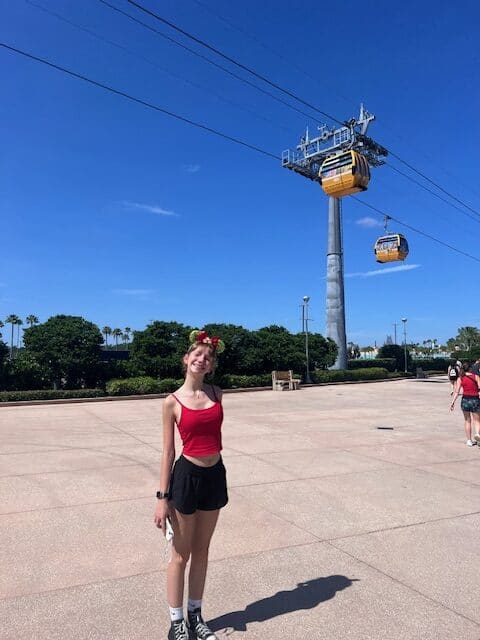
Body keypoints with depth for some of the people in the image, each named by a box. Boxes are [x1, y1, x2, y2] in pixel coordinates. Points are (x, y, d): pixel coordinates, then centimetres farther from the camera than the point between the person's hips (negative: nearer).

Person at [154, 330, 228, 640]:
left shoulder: (216, 393, 2)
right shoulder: (173, 402, -10)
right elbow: (168, 451, -6)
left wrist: (215, 472, 16)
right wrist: (162, 498, -6)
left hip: (215, 475, 4)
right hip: (187, 476, -4)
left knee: (201, 551, 19)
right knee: (181, 555, 12)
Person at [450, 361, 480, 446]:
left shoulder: (460, 378, 2)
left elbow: (457, 392, -6)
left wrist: (453, 402, -7)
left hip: (465, 400, 1)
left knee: (467, 421, 15)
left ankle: (469, 440, 17)